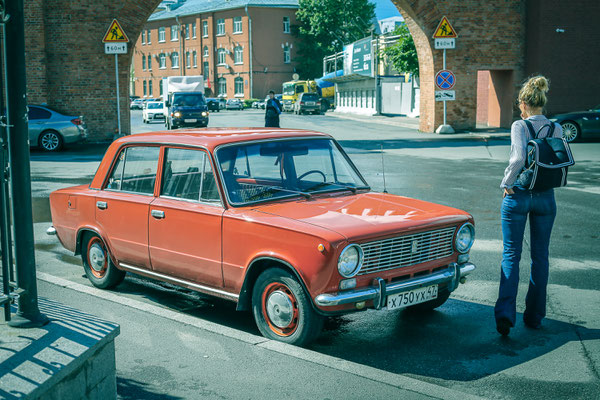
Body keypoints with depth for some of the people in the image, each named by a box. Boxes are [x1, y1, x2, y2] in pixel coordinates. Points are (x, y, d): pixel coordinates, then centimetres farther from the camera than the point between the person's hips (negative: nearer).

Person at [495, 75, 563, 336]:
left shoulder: (520, 126, -11)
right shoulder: (556, 129, 1)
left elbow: (518, 158, -24)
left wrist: (507, 183, -12)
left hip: (518, 195, -3)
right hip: (546, 197, 4)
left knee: (511, 255, 4)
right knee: (540, 256, 13)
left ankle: (505, 312, -10)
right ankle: (534, 316, 20)